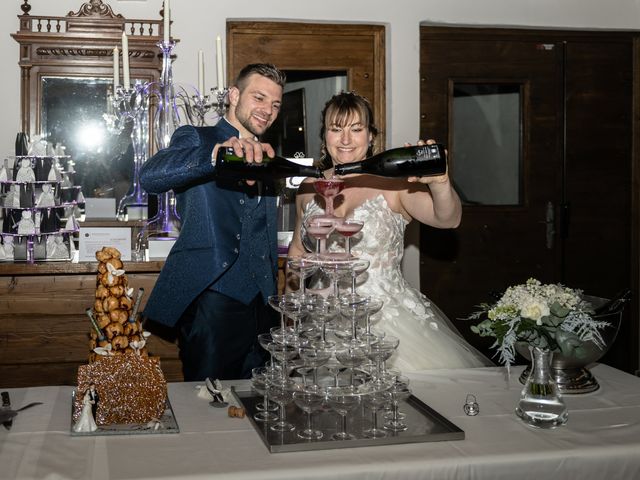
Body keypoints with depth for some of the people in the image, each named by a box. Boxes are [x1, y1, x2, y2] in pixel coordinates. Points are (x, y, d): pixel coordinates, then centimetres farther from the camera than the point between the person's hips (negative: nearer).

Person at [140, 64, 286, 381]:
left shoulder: (265, 158, 22)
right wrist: (218, 153, -34)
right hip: (212, 295, -6)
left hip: (260, 304, 6)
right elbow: (150, 177, -20)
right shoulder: (196, 139, 2)